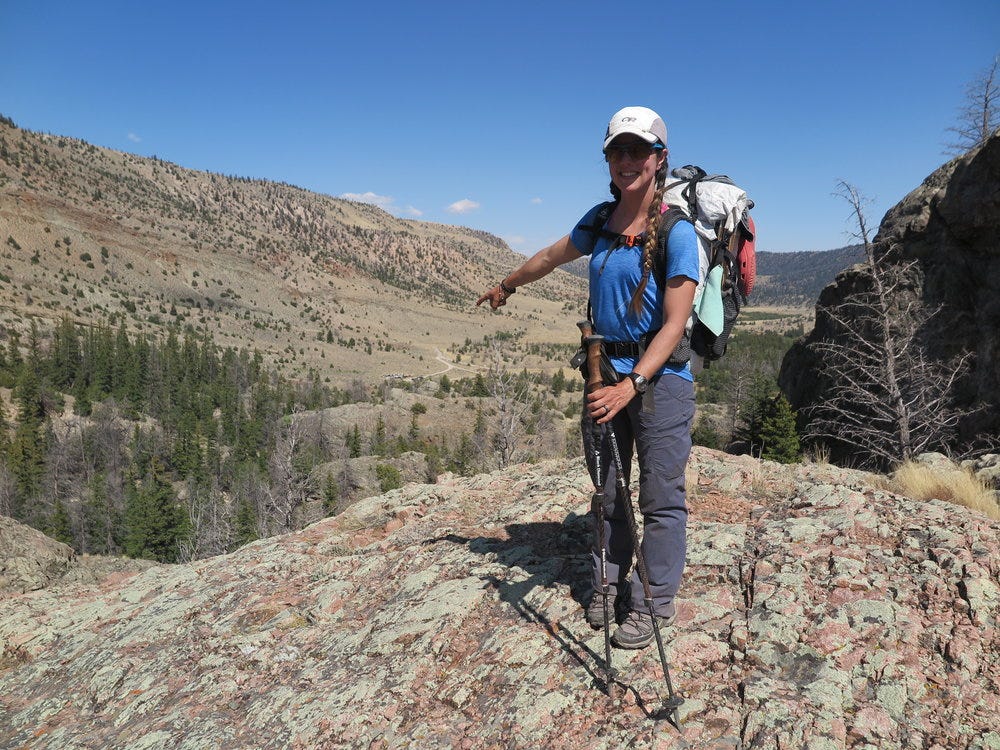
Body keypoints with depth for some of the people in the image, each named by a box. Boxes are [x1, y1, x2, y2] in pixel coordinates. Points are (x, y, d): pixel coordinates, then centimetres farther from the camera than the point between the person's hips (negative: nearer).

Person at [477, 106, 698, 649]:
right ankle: (608, 584, 31)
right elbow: (552, 257, 24)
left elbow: (674, 324, -18)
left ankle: (654, 604, 16)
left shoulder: (676, 232, -12)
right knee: (607, 490, 15)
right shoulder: (599, 220, 6)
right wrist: (506, 285, 38)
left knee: (661, 497, 2)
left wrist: (631, 384, -28)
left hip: (659, 376, -6)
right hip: (606, 369, 6)